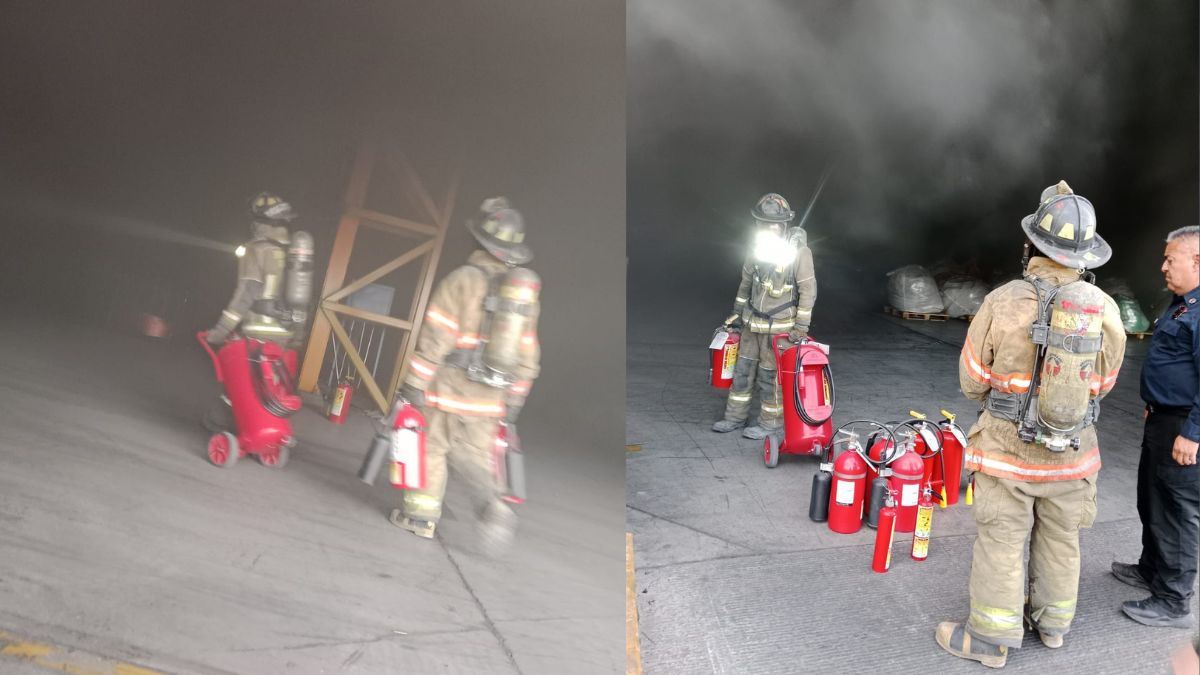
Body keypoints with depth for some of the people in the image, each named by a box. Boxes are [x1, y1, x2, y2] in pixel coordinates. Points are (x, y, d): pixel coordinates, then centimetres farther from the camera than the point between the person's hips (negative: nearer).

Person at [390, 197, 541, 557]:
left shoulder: (462, 280, -11)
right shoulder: (526, 288, 6)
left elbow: (436, 338, -13)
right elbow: (527, 353, 9)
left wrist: (415, 383, -7)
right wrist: (515, 399, 17)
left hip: (450, 389, -4)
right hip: (491, 399, 5)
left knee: (431, 449, 11)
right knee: (475, 457, 13)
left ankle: (421, 516, 19)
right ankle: (494, 505, -12)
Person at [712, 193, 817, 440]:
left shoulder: (799, 251, -15)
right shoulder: (759, 248, 3)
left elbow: (808, 290, -13)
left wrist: (801, 326, -15)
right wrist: (737, 311, 18)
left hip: (779, 326, -6)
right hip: (752, 322, 6)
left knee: (770, 374, 1)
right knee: (743, 368, 11)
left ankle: (770, 421, 16)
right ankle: (736, 416, 24)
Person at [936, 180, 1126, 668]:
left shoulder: (1003, 303, -18)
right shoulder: (1105, 310, -8)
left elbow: (972, 381, -7)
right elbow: (1103, 384, 5)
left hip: (1008, 449, -3)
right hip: (1073, 453, 4)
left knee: (1001, 543, 7)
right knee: (1061, 541, 19)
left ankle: (990, 639, 17)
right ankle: (1053, 623, 37)